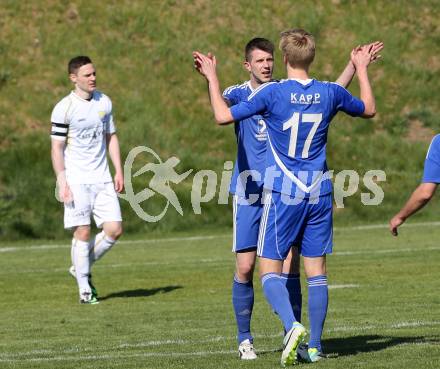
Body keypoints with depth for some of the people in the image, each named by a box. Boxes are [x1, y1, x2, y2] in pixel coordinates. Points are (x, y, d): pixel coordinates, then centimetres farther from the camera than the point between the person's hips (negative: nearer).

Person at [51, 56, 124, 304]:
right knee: (83, 232, -7)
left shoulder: (104, 102, 9)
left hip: (102, 179, 5)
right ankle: (85, 289, 3)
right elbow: (57, 147, -6)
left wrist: (119, 171, 10)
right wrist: (62, 182, -13)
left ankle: (82, 268, 18)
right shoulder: (64, 108, -7)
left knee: (115, 229, -3)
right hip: (76, 180, -5)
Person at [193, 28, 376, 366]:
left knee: (270, 270, 0)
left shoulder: (272, 93, -12)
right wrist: (362, 69, 32)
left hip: (282, 193, -4)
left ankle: (292, 325, -24)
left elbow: (223, 115, -13)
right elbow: (369, 110, 20)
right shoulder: (330, 93, 1)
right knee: (317, 271, 9)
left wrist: (211, 77, 0)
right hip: (319, 192, 4)